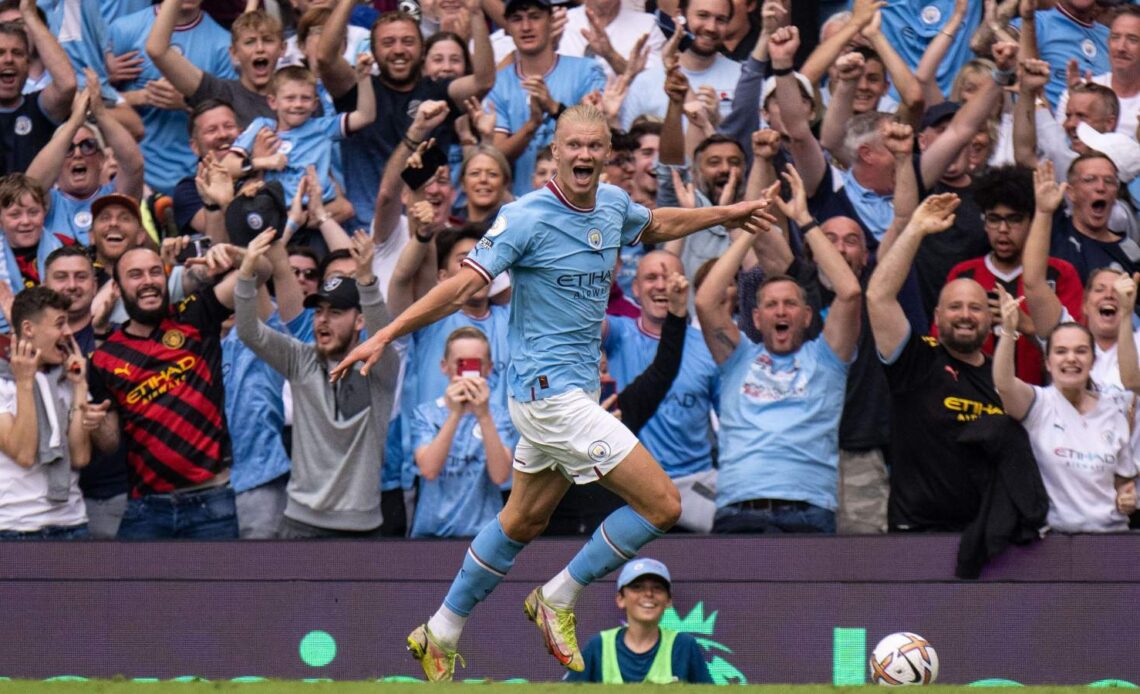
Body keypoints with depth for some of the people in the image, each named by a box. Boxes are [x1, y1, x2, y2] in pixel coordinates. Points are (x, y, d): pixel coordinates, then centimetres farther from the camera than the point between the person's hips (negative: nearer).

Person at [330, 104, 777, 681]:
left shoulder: (613, 205, 5)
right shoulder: (529, 218, -19)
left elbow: (656, 225, 30)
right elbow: (461, 286, -21)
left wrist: (725, 215, 33)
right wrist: (384, 337, -27)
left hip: (574, 389, 9)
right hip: (549, 390, -9)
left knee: (524, 520, 19)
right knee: (662, 505, -10)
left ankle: (440, 634, 30)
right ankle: (560, 599, 6)